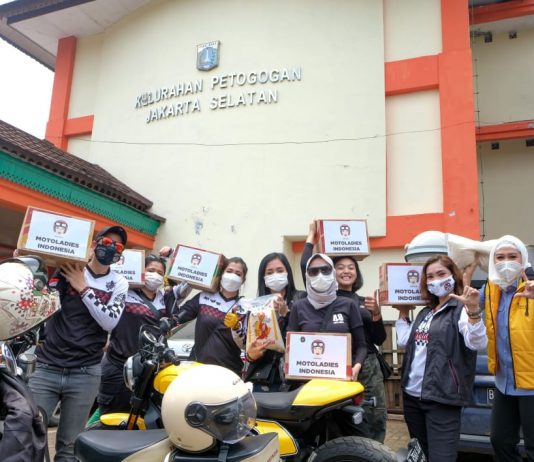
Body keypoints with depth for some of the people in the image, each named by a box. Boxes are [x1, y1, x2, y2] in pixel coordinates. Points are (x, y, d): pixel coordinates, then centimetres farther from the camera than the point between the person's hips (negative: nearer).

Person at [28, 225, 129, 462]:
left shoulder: (118, 283, 7)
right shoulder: (65, 269, 6)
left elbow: (109, 322, -7)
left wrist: (83, 288, -9)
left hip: (85, 374, 0)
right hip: (46, 368, 0)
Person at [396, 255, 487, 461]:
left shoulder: (461, 309, -9)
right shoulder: (425, 312, 13)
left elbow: (478, 344, -26)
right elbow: (404, 341, 17)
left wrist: (473, 311, -40)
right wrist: (403, 314, 16)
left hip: (442, 398, -8)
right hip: (412, 394, 8)